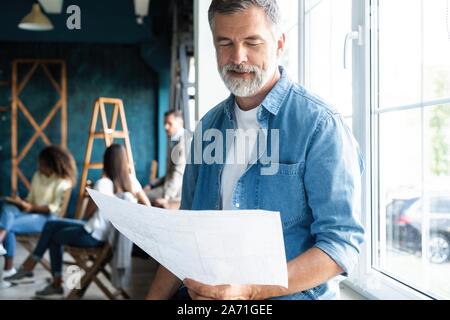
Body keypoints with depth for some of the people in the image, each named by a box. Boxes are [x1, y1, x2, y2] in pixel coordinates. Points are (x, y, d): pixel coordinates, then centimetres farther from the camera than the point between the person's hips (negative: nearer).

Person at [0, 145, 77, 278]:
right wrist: (22, 202, -8)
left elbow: (55, 208, -13)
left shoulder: (62, 182, -6)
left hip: (47, 217, -6)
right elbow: (31, 198, 15)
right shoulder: (38, 175, 15)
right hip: (32, 212, 6)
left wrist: (32, 207, -20)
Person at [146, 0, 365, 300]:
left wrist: (251, 290, -23)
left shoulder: (321, 126, -9)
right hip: (203, 293, 4)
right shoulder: (208, 126, 10)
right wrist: (155, 297, 3)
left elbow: (341, 243, -13)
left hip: (290, 295, -4)